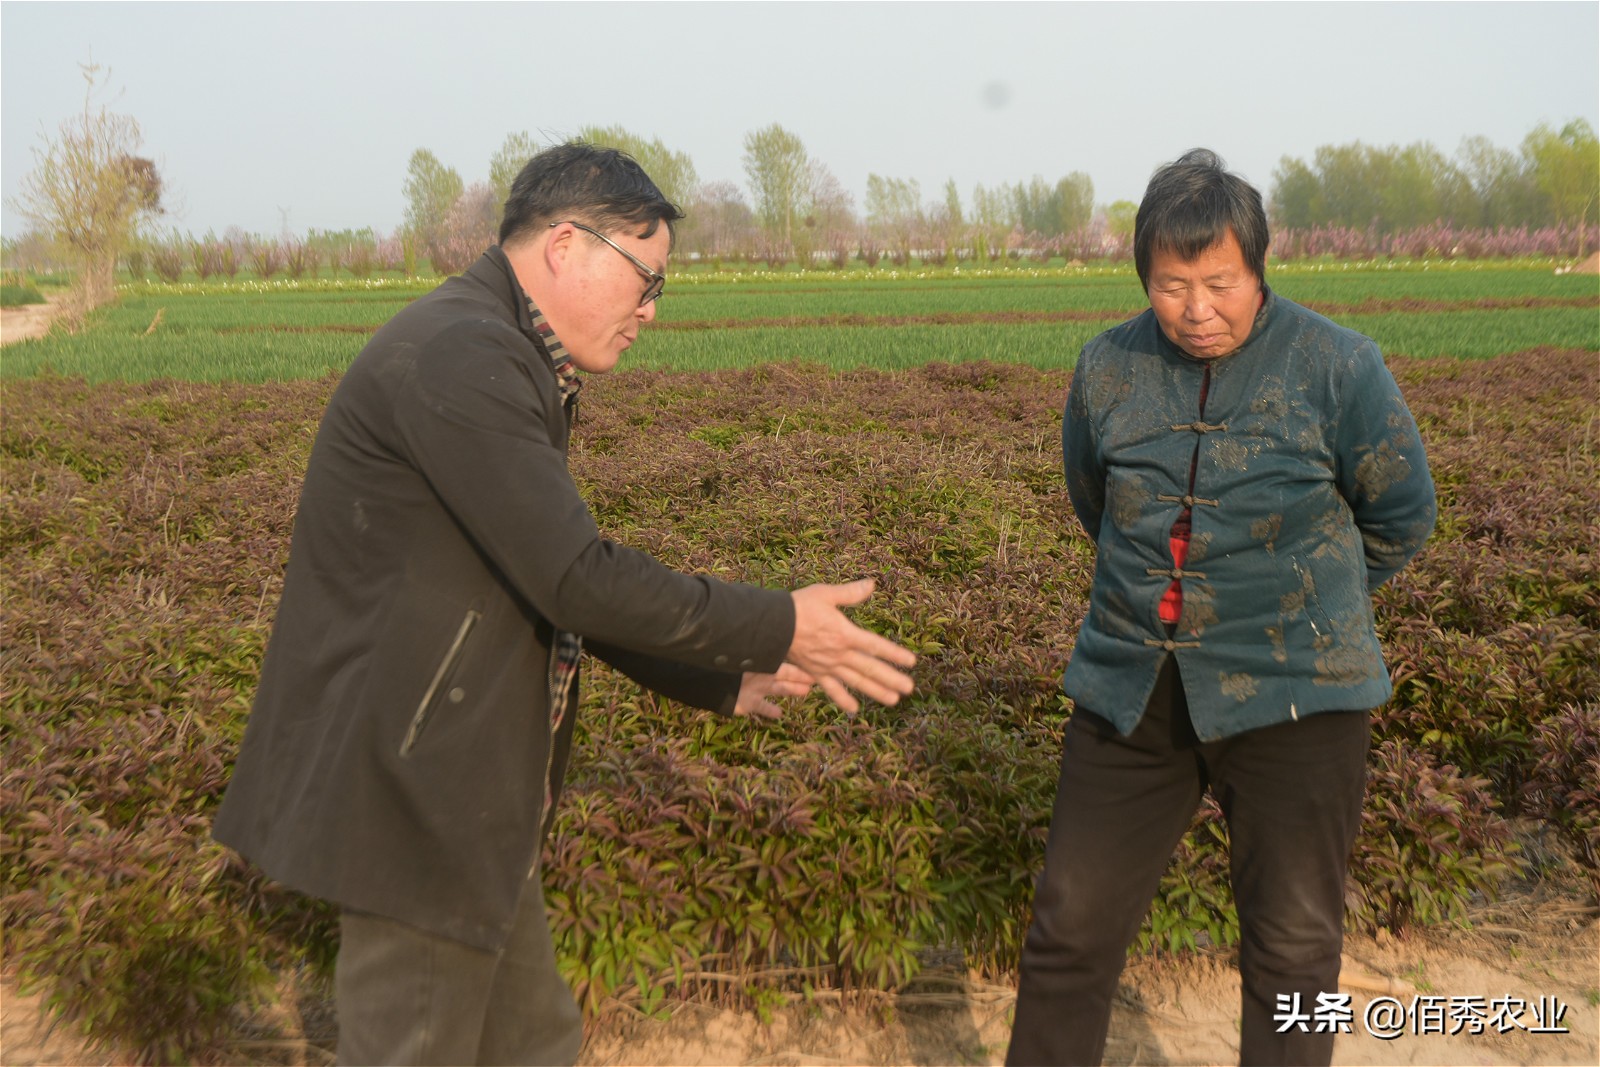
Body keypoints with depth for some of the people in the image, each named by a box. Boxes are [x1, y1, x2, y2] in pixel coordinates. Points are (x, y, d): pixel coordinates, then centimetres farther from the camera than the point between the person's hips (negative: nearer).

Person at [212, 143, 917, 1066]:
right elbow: (577, 578, -23)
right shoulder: (463, 353, -20)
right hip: (413, 791, -10)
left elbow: (560, 587, 17)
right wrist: (778, 629, -13)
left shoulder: (503, 363, 13)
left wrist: (724, 680, 13)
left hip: (465, 792, 10)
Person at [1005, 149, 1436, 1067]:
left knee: (1293, 949, 8)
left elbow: (1401, 517, 6)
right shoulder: (1109, 368, 1)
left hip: (1288, 696, -2)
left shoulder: (1337, 366, -8)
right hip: (1132, 687, 3)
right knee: (1070, 930, 6)